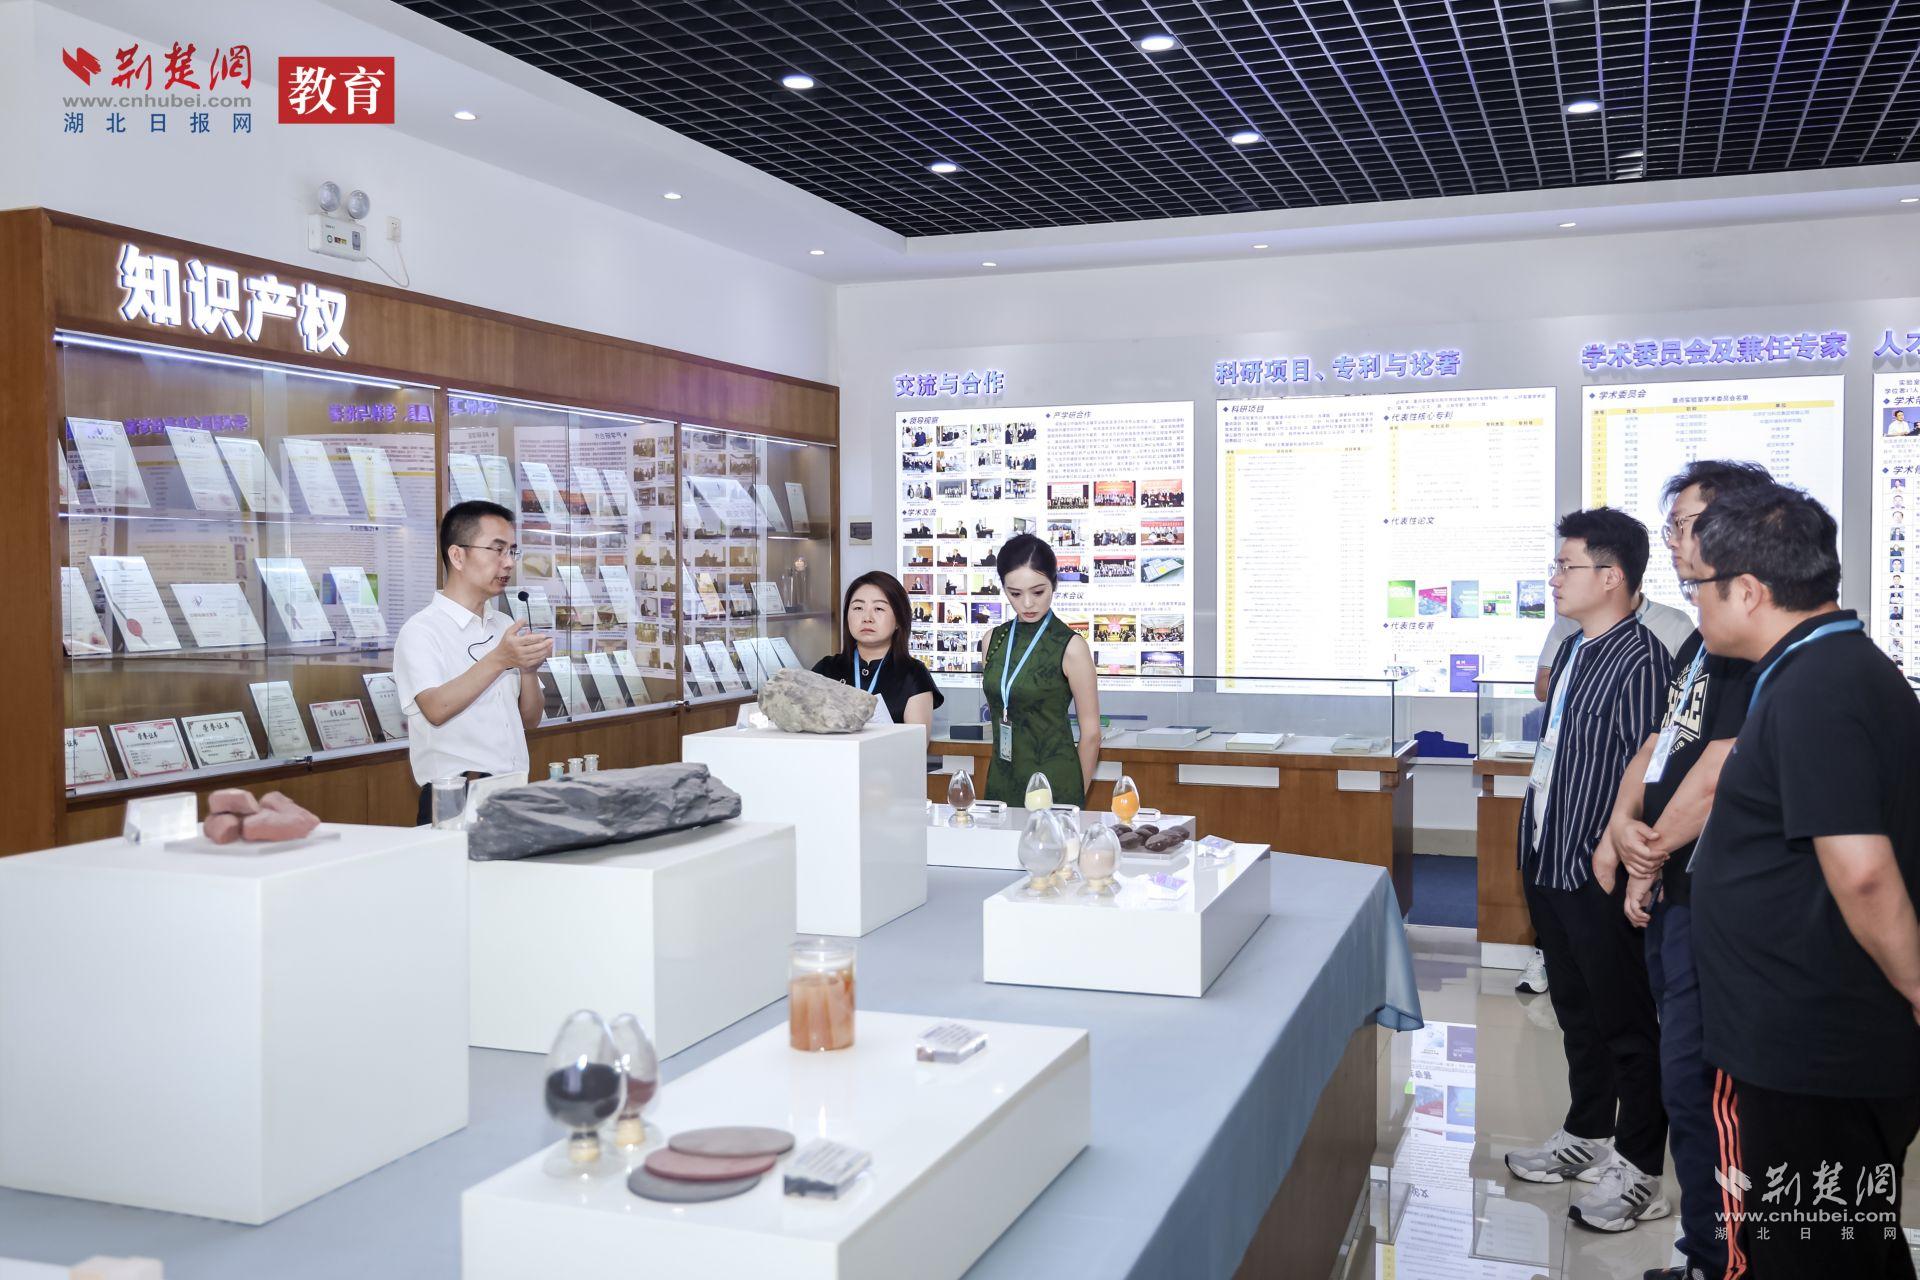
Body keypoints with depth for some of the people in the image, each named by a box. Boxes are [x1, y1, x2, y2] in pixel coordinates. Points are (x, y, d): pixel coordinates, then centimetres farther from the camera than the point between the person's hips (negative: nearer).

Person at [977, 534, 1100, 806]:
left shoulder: (1070, 647, -10)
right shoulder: (993, 641, 5)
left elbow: (1091, 732, -6)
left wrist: (1077, 796, 1)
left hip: (1054, 785, -5)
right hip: (1001, 781, 5)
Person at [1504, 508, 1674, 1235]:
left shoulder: (1641, 662, -19)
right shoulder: (1573, 650, 10)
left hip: (1600, 876, -9)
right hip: (1551, 867, 9)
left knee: (1626, 1025, 5)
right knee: (1577, 1011, 22)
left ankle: (1639, 1174, 18)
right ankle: (1587, 1137, 38)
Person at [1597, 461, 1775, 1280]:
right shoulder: (1709, 636, 14)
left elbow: (1716, 773, -23)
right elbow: (1661, 741, 14)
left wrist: (1650, 862, -10)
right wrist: (1623, 823, -3)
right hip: (1673, 890, 10)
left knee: (1692, 1082, -3)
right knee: (1684, 1072, 18)